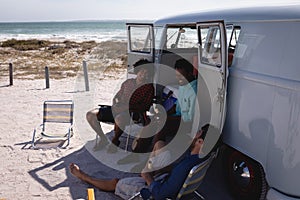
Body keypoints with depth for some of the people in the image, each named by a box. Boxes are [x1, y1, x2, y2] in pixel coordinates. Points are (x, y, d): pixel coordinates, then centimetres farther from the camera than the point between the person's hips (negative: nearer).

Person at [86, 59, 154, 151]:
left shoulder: (148, 88, -1)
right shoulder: (128, 82, 15)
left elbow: (145, 107, -11)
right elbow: (117, 96, 19)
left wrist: (128, 107, -19)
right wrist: (116, 103, -5)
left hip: (132, 112, -6)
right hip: (118, 109, 6)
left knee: (119, 118, -42)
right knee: (90, 115, -7)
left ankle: (115, 140, -13)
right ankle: (104, 139, 8)